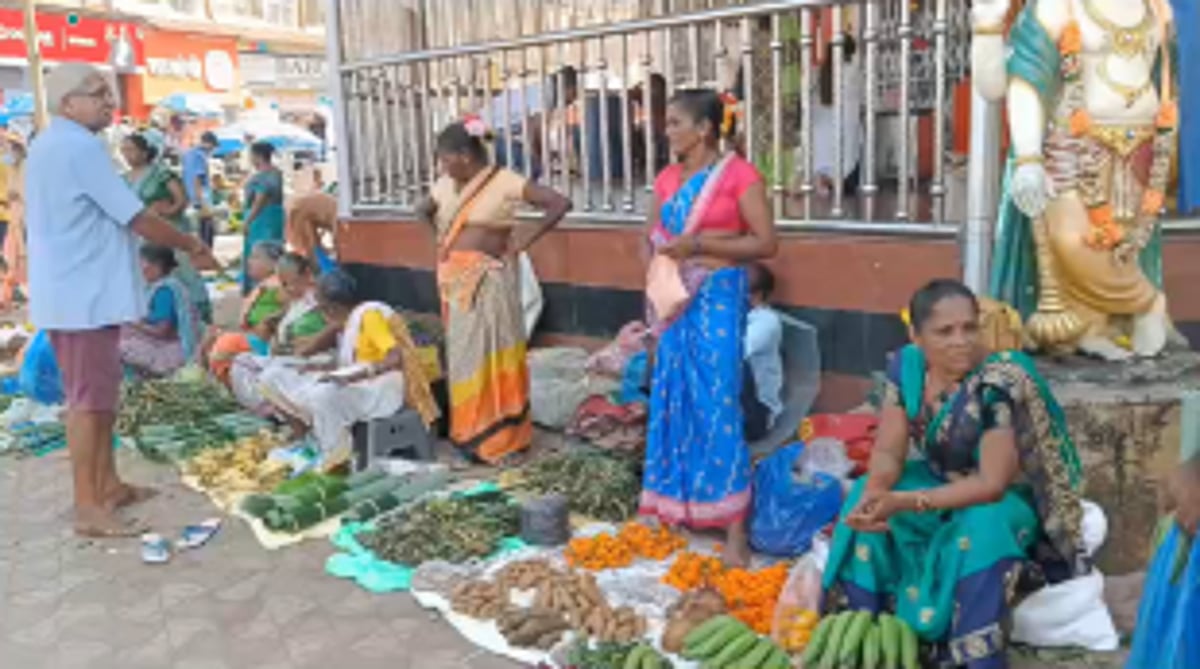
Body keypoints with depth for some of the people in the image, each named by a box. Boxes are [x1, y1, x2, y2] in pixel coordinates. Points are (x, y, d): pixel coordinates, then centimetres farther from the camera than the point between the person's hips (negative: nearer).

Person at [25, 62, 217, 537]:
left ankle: (107, 484, 27)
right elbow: (137, 217, -18)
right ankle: (88, 509, 0)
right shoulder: (80, 147, -17)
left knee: (97, 390, 17)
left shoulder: (48, 145, 16)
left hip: (69, 287, 10)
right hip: (84, 292, -10)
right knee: (89, 397, -6)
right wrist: (194, 247, -6)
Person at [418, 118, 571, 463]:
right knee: (463, 353, 11)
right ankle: (468, 430, 21)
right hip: (455, 281, 6)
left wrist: (526, 240, -14)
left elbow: (560, 204, -17)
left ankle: (497, 435, 8)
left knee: (490, 352, -1)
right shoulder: (446, 185, 8)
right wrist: (441, 240, 13)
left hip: (488, 281, -6)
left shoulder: (504, 182, -12)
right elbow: (424, 211, 29)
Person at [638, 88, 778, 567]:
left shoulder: (738, 174, -8)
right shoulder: (668, 178, 11)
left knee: (717, 403, -7)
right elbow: (652, 237, 21)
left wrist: (698, 244, -17)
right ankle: (675, 504, 24)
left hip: (717, 297, -6)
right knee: (673, 398, 10)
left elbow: (767, 243, -11)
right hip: (674, 299, 6)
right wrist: (655, 267, -1)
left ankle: (734, 528, 1)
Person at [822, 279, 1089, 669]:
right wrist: (874, 491, -33)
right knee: (862, 503, -16)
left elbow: (992, 485, -29)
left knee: (980, 529, -36)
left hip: (1006, 500, -5)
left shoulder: (1001, 384, -29)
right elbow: (887, 452, -10)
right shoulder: (906, 367, -13)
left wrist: (905, 502, -36)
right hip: (940, 482, 5)